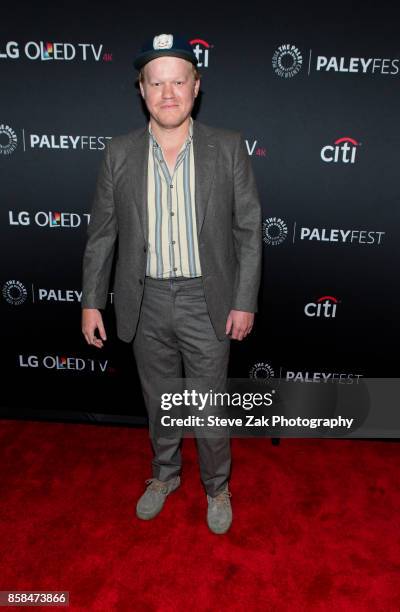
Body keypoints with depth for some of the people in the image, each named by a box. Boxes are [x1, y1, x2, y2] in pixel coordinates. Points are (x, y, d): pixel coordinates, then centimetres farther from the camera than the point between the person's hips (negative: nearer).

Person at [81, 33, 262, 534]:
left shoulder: (228, 148, -6)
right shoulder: (119, 153, -2)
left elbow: (249, 229, -3)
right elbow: (101, 233, 3)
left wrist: (245, 301, -6)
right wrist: (91, 301, 2)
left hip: (208, 302, -1)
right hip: (147, 301, 2)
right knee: (158, 400, 19)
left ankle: (216, 485, 39)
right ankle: (164, 474, 46)